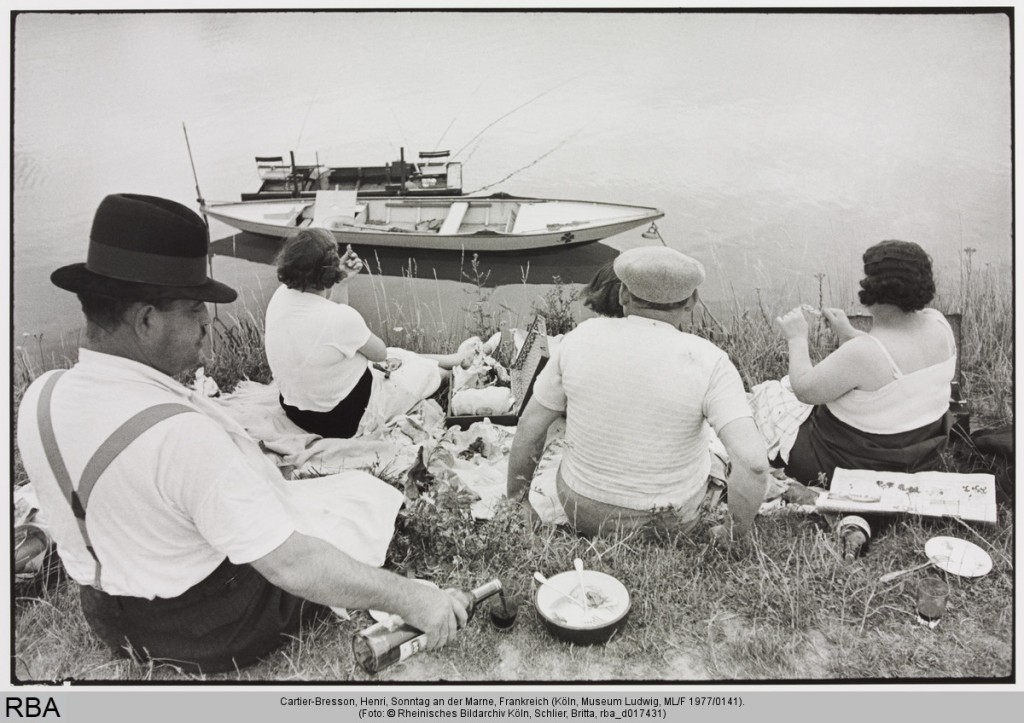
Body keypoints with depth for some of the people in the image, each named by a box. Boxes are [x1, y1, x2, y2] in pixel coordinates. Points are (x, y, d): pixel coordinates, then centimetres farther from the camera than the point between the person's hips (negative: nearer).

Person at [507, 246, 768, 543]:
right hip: (671, 522, -1)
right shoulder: (708, 362, -19)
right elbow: (753, 461, -28)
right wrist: (734, 533, -10)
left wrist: (517, 503, 9)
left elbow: (529, 427, -6)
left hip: (583, 509, 1)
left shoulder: (583, 337, -13)